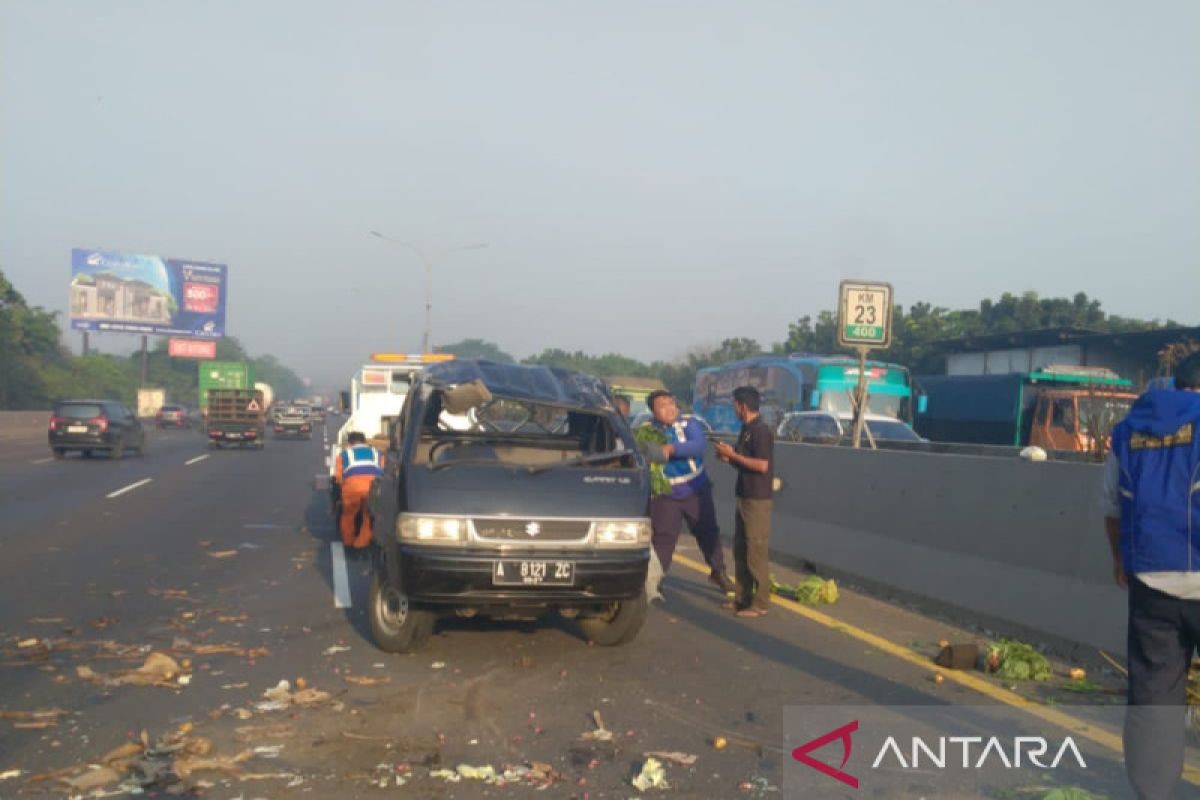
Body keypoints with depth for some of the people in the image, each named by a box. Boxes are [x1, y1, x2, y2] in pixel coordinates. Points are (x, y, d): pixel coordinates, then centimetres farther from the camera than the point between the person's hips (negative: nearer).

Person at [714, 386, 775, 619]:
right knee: (740, 550, 13)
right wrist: (728, 458, 4)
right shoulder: (746, 430, 13)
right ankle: (743, 598, 22)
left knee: (756, 552, -4)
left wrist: (733, 454, -17)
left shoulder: (761, 431, -15)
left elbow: (761, 465, -23)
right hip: (744, 497, 10)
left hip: (758, 500, -10)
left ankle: (761, 603, 3)